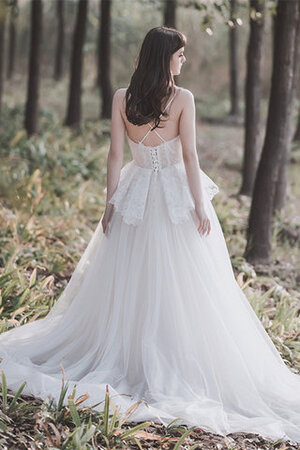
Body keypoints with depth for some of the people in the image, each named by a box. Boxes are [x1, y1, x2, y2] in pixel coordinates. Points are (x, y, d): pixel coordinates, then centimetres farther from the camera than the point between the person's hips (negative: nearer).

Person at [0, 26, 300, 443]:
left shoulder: (122, 98, -3)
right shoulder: (183, 98, -12)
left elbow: (115, 154, -2)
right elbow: (189, 155, -12)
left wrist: (111, 203, 4)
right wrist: (200, 205, -7)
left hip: (136, 193, 3)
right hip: (176, 193, -3)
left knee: (127, 281, 13)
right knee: (181, 284, 5)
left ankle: (118, 353, 21)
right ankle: (180, 363, 10)